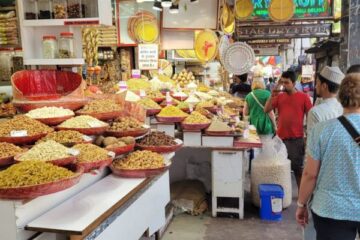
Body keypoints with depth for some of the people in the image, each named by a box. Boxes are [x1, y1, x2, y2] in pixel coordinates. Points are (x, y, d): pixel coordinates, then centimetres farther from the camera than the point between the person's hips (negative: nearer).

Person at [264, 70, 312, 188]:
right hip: (281, 138, 4)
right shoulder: (279, 96, 6)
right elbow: (266, 110, 2)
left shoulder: (303, 97, -4)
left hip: (296, 139, -4)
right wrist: (273, 95, -8)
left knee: (298, 169, 6)